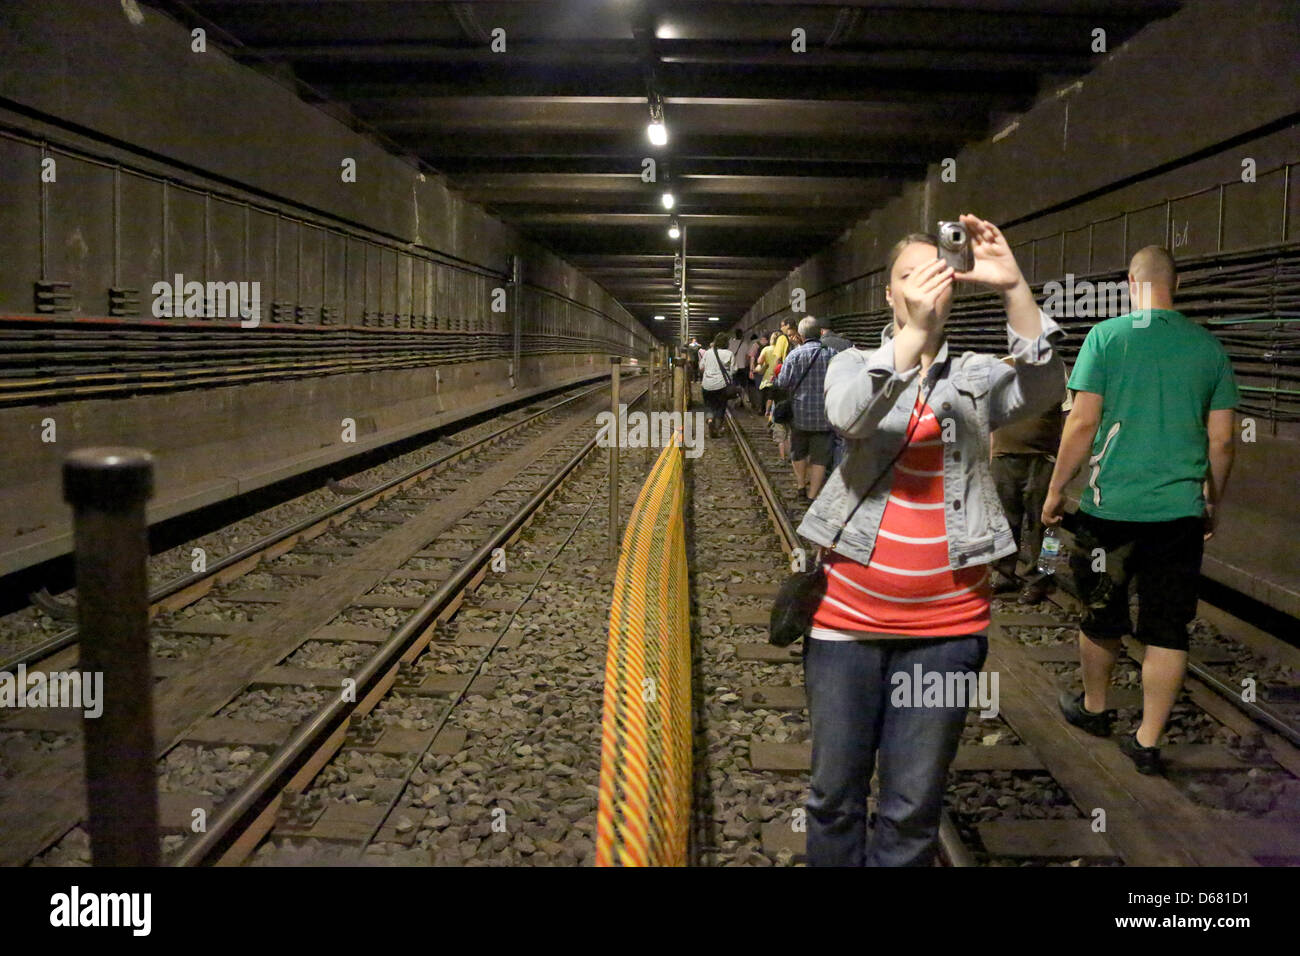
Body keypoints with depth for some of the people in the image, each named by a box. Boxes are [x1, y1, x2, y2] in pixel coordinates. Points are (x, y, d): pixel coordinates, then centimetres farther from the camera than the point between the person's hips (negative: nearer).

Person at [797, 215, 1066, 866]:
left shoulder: (977, 377, 6)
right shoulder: (854, 363, 4)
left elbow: (1044, 387, -15)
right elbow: (850, 415, -19)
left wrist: (1014, 289, -26)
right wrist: (914, 330, -30)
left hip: (947, 623, 0)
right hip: (849, 613, 0)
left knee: (913, 809, 9)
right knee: (835, 793, 11)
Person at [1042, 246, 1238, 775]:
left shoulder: (1107, 336, -5)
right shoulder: (1208, 346, 4)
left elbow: (1083, 422, -9)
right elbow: (1222, 439, 6)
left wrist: (1055, 489, 0)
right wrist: (1213, 502, 19)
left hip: (1112, 505, -2)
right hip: (1181, 511, 2)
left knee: (1101, 614, 16)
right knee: (1168, 629, 7)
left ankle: (1094, 708, 35)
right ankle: (1148, 741, 11)